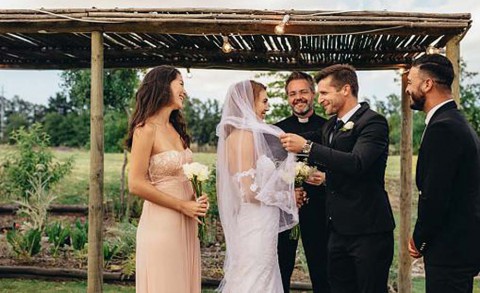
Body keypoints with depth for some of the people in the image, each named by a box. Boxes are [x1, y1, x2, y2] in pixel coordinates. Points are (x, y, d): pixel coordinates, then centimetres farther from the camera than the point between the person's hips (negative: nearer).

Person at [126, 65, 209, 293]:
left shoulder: (175, 128, 13)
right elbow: (136, 184, -16)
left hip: (185, 224, 8)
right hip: (161, 224, -8)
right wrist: (183, 206, -12)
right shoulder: (146, 129, -12)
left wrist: (197, 200, 1)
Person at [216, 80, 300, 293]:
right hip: (255, 225, -9)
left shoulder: (247, 133, 12)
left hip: (260, 225, 9)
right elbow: (249, 191, -20)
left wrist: (286, 195, 11)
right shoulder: (244, 135, -16)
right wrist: (284, 196, -5)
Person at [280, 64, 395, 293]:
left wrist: (306, 147, -25)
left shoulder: (373, 122, -11)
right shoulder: (329, 126, 14)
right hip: (339, 230, 8)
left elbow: (356, 164, -27)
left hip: (368, 231, -8)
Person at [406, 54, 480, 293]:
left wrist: (419, 241, -8)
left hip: (450, 250, -10)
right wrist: (423, 239, 10)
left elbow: (435, 197, -23)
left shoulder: (443, 128, -20)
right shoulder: (457, 122, 13)